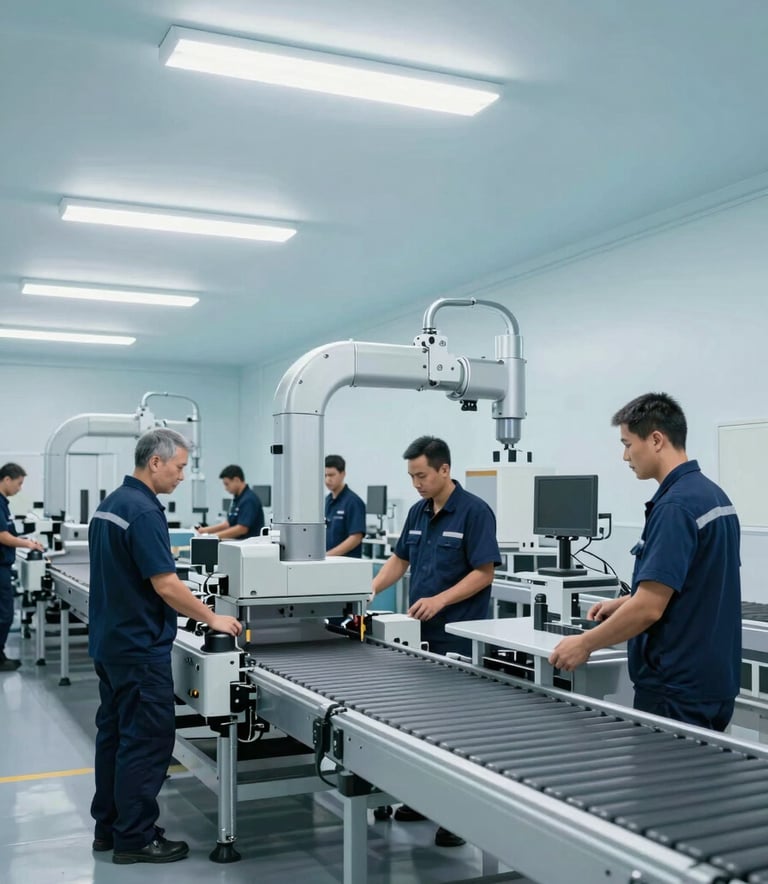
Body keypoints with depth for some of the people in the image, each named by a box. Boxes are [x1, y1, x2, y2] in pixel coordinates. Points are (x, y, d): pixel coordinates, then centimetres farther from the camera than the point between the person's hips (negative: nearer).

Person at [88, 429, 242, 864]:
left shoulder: (110, 503, 10)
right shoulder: (144, 511, -21)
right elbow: (166, 585, -23)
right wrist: (212, 619, -14)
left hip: (110, 640, 10)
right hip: (139, 646, -10)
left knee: (115, 732, 15)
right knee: (147, 740, -2)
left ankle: (109, 826, 24)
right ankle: (134, 838, 6)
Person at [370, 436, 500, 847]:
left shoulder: (474, 511, -12)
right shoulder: (418, 512, 10)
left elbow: (484, 572, -15)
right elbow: (400, 558, 17)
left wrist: (440, 600, -24)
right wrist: (372, 588, 2)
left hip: (458, 637, -7)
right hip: (420, 633, 7)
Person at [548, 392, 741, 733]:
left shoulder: (675, 506, -22)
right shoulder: (713, 495, 9)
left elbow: (649, 608, -25)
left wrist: (585, 643, -12)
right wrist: (625, 602, 19)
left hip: (678, 688, -10)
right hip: (709, 681, 10)